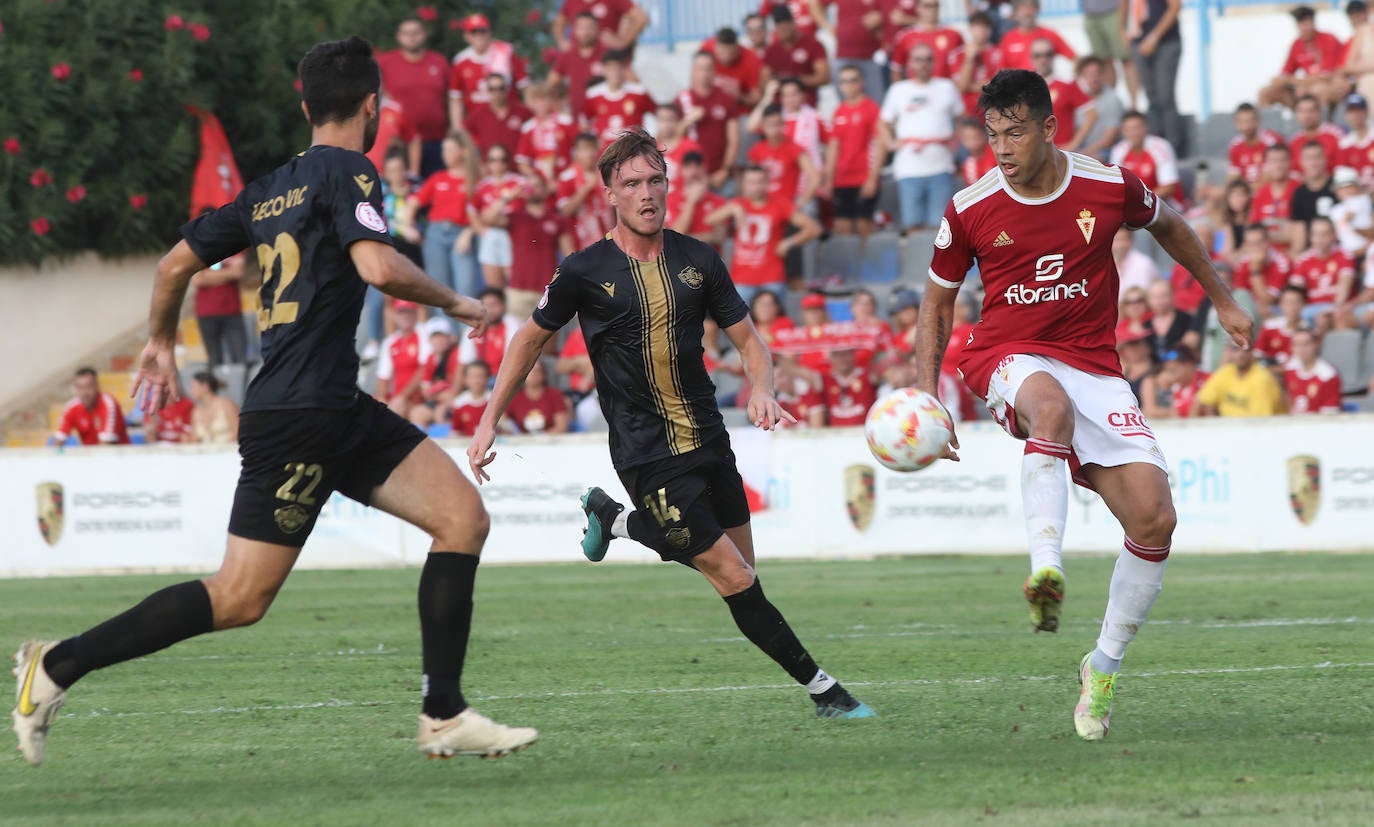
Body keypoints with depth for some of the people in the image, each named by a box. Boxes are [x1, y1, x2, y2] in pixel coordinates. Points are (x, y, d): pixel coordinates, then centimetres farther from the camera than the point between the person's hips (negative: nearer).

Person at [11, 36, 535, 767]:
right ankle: (57, 666, 1)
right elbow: (377, 265, -24)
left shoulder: (271, 188, 16)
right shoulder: (346, 173, -8)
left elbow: (177, 262, 21)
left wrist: (161, 343, 37)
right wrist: (452, 302, -8)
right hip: (298, 416, -9)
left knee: (463, 518, 2)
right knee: (241, 598, -6)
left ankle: (445, 718, -1)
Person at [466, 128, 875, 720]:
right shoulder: (585, 272, -8)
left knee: (738, 565, 15)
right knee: (734, 580, -10)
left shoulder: (697, 261, 2)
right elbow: (531, 340, 7)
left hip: (707, 438, 5)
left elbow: (747, 339, 9)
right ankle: (822, 689, -2)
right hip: (647, 456, -5)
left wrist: (761, 388, -13)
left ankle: (616, 519, 35)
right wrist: (489, 422, 7)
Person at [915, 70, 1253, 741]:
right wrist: (928, 396, 0)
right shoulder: (969, 211, -4)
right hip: (1008, 356, -2)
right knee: (1052, 403, -41)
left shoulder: (1110, 187, -3)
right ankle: (1046, 569, -56)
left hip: (1093, 366, 2)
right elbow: (937, 303, 10)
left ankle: (1104, 666, 8)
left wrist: (1224, 301, 26)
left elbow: (1169, 226, 19)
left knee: (1154, 518, -11)